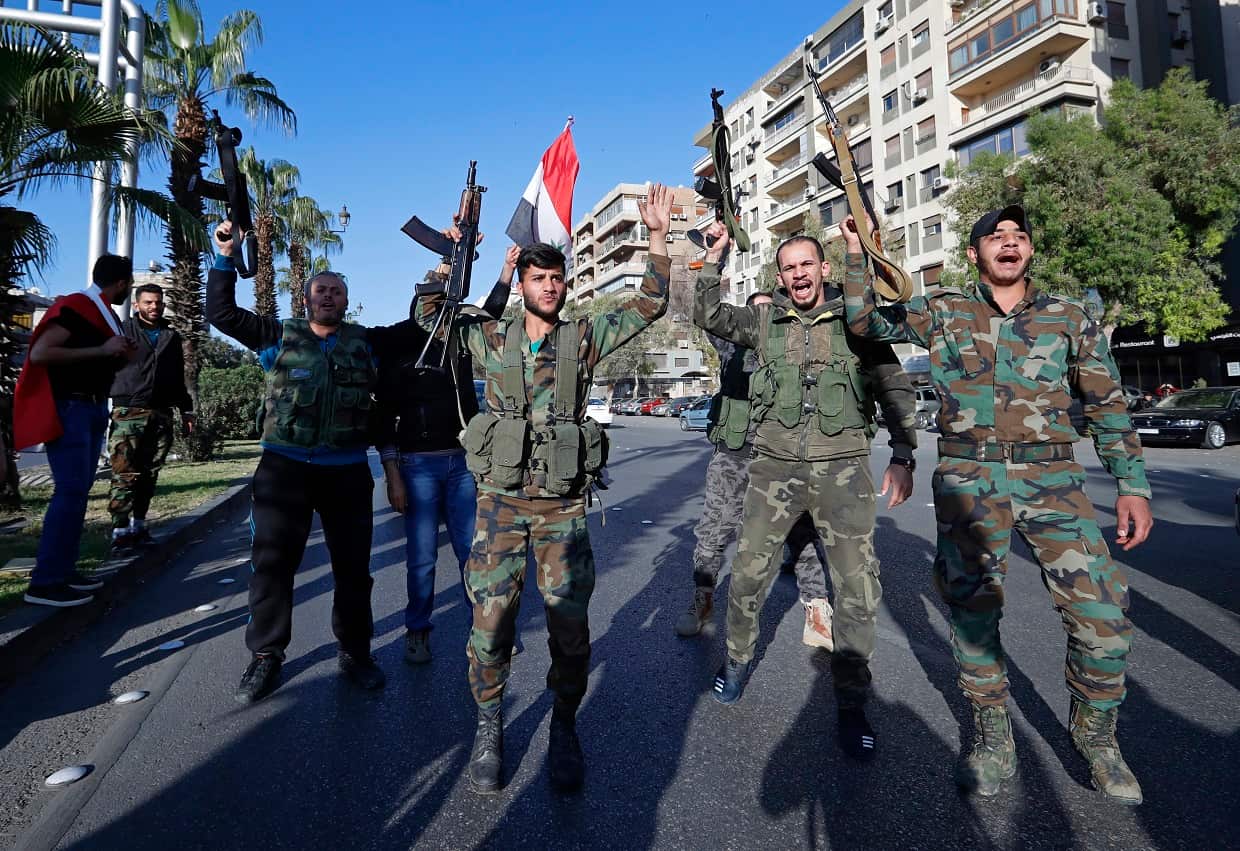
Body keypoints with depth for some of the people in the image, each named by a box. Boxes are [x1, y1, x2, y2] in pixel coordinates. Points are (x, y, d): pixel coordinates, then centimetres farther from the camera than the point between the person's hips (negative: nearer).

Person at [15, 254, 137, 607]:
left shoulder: (106, 315, 15)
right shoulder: (74, 307, -12)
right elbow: (39, 353, -22)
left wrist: (121, 357, 7)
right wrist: (101, 350, -21)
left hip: (93, 409, 9)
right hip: (68, 409, -9)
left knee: (79, 491, 9)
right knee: (70, 490, -12)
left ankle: (63, 570, 16)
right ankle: (44, 581, -7)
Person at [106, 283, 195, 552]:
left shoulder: (172, 336, 17)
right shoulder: (122, 330, 4)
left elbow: (178, 377, 21)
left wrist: (186, 410, 18)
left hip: (161, 414, 4)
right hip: (128, 413, -4)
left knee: (149, 475, 8)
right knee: (125, 475, -8)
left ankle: (138, 526, 16)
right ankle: (120, 531, -5)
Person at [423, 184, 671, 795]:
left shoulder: (585, 337, 5)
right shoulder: (493, 338, 7)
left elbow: (648, 306, 6)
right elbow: (430, 313, 15)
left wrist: (658, 237, -2)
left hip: (563, 506, 0)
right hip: (500, 500, 1)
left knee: (570, 625, 1)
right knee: (491, 621, 1)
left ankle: (564, 728, 24)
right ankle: (488, 726, 24)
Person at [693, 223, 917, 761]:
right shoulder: (764, 321, 9)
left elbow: (896, 388, 7)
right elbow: (708, 316, -1)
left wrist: (902, 455, -1)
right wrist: (714, 257, -7)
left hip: (843, 469, -1)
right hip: (775, 467, 1)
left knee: (858, 591, 0)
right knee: (748, 577, 6)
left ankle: (851, 705, 18)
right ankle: (739, 658, 33)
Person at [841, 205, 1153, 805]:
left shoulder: (1069, 318, 10)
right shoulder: (943, 312, 9)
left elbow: (1107, 405, 11)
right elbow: (865, 321, 8)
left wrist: (1132, 485, 5)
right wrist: (857, 254, -3)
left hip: (1053, 479, 1)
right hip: (968, 480, -1)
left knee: (1102, 616, -5)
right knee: (973, 612, 3)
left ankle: (1095, 734, 22)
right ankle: (993, 739, 23)